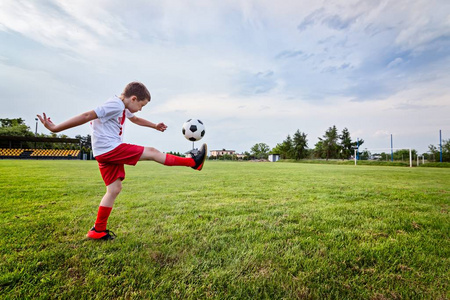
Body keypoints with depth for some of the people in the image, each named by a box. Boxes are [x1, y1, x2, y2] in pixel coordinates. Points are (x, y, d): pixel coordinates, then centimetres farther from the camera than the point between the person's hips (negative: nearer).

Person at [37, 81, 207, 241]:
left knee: (114, 189, 10)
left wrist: (155, 126, 38)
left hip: (107, 153, 10)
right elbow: (87, 116, -20)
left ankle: (98, 230, 17)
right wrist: (55, 128, -21)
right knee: (151, 152, -7)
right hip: (110, 149, -10)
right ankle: (193, 161, 0)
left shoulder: (123, 109, 17)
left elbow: (135, 119, 35)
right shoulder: (115, 105, -15)